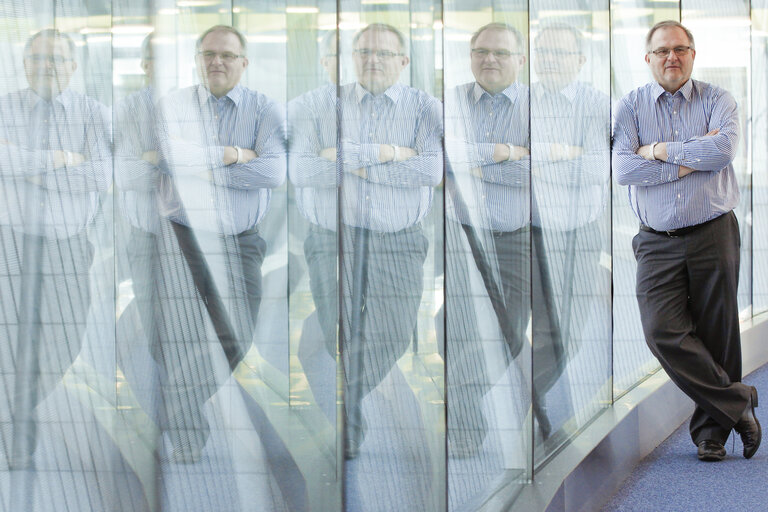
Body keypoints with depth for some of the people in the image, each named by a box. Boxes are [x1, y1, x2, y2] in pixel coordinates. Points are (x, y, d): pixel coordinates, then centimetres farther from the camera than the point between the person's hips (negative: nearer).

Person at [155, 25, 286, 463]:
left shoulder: (265, 110, 2)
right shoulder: (174, 105, 4)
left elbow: (275, 171, -15)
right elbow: (167, 153, -16)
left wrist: (206, 170, -13)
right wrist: (232, 155, -14)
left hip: (241, 243, 0)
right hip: (184, 241, 0)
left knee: (242, 347, 3)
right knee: (185, 348, -4)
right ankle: (189, 456, 4)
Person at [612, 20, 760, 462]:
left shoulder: (718, 101, 5)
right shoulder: (631, 106, 7)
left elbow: (724, 149, -16)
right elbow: (623, 169, -8)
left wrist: (659, 151, -9)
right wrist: (691, 160, -11)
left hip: (714, 235, -1)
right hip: (657, 242, 1)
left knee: (717, 334, 1)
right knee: (663, 330, -13)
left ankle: (712, 430, 14)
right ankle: (737, 402, 0)